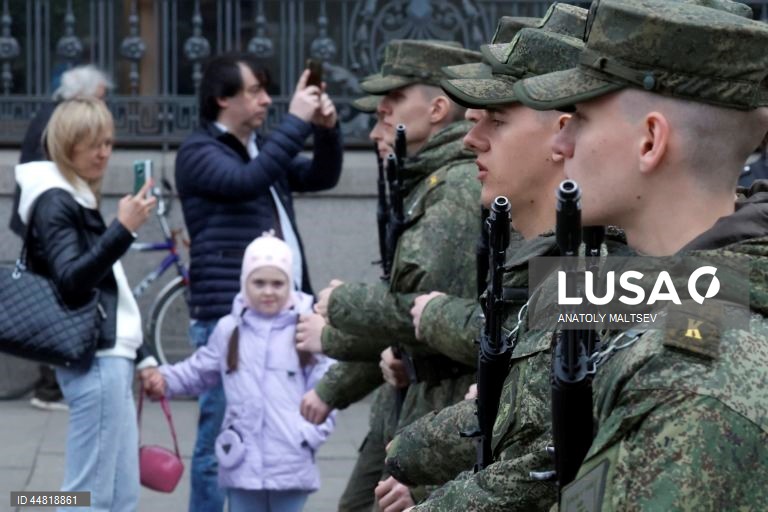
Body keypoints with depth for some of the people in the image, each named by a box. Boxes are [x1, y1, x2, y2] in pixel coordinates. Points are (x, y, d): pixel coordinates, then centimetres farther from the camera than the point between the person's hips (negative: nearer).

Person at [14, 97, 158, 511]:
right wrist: (123, 230, -31)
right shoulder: (55, 203, -9)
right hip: (92, 360, -10)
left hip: (110, 356, 10)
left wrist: (140, 357, 23)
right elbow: (71, 281, -22)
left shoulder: (80, 201, 20)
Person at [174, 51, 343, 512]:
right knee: (222, 438, -5)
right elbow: (247, 180, -22)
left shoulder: (264, 149, 20)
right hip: (227, 316, -8)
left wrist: (327, 129, 1)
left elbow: (322, 176, 19)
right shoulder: (199, 153, -5)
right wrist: (297, 122, -20)